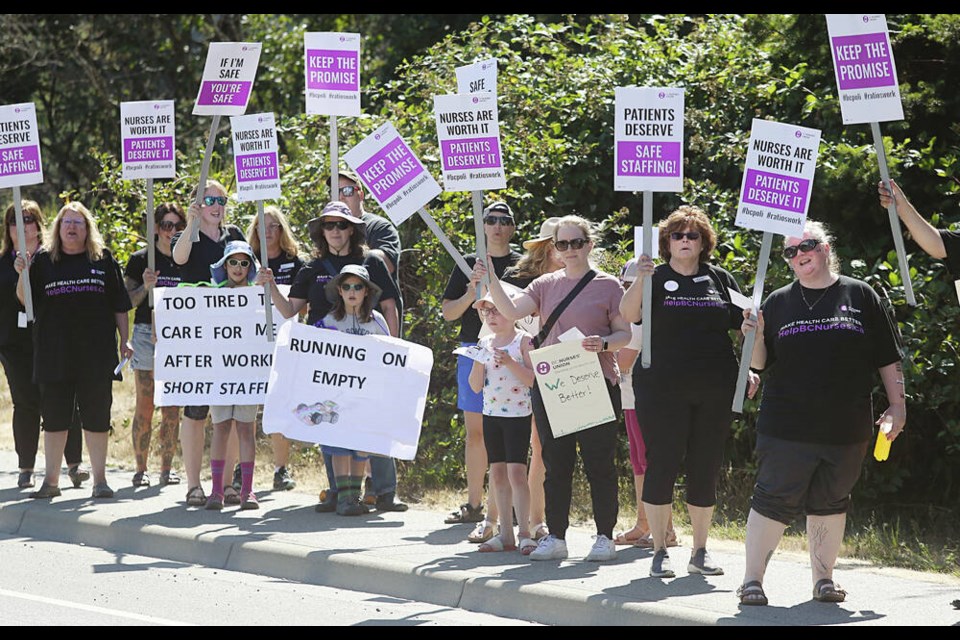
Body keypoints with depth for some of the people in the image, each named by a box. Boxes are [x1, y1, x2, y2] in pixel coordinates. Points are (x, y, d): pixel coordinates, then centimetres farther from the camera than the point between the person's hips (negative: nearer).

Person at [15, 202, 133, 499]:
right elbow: (25, 300, 7)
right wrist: (22, 274, -9)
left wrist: (125, 340, 3)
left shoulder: (104, 260, 7)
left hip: (96, 352, -1)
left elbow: (120, 305, 9)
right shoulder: (44, 261, 8)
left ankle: (100, 479, 9)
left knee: (96, 415, 2)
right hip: (54, 351, 1)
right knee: (54, 416, 4)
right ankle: (51, 481, 11)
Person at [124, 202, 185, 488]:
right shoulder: (140, 260, 3)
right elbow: (127, 302, 1)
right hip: (147, 333, -3)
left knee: (172, 408, 3)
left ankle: (167, 468, 11)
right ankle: (140, 469, 3)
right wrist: (146, 287, -15)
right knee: (145, 406, -3)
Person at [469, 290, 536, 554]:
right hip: (491, 413, 6)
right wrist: (479, 361, -8)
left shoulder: (523, 340, -7)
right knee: (497, 473, 7)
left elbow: (533, 379, -13)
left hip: (518, 414, -6)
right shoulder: (485, 343, 9)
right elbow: (476, 386, 8)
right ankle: (505, 534, 11)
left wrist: (510, 363, -23)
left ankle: (524, 533, -7)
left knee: (516, 471, -11)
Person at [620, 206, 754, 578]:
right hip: (662, 389, -3)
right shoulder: (656, 278, 3)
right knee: (662, 464, -3)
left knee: (706, 468, 7)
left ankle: (700, 552, 16)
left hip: (715, 391, 3)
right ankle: (659, 552, 4)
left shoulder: (720, 280, 11)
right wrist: (640, 279, -31)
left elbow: (745, 326, 15)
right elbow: (629, 315, -14)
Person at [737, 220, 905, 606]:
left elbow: (887, 358, 8)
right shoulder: (779, 302, 7)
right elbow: (760, 364, 6)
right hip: (786, 427, -1)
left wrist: (897, 404, 4)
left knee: (830, 503, 10)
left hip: (845, 429, 1)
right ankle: (752, 579, 5)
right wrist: (756, 338, -14)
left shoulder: (860, 295, 5)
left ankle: (824, 578, 22)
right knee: (773, 501, -2)